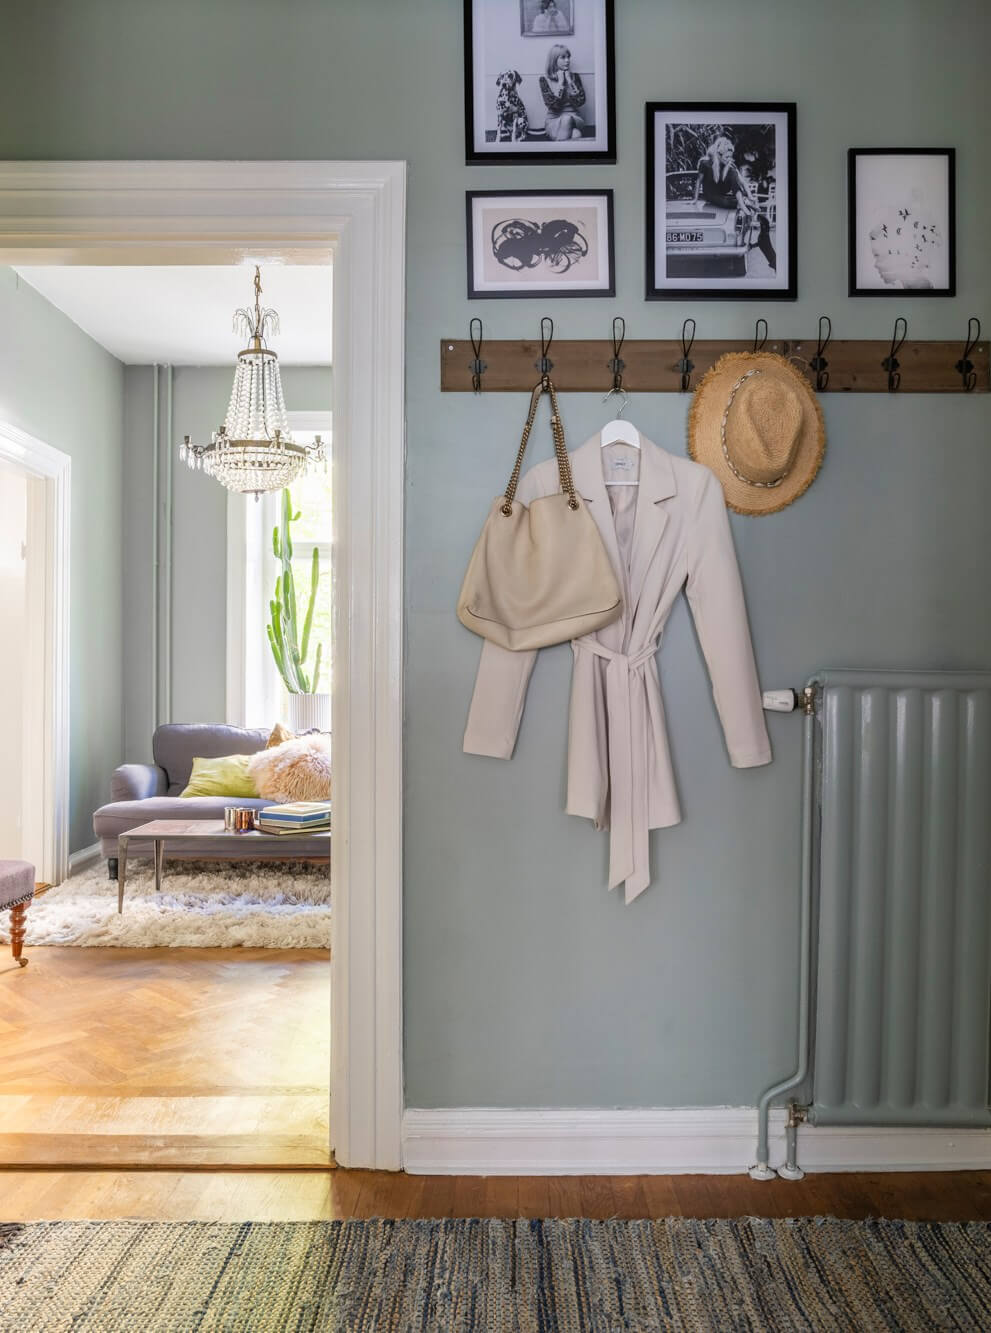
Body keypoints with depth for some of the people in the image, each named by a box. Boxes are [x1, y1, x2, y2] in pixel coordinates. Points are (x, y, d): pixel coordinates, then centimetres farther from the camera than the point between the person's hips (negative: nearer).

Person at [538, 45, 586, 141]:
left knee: (567, 119, -35)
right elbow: (552, 105, -11)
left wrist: (569, 80, -5)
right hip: (553, 121, -1)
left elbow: (580, 101, -4)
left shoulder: (575, 77, 9)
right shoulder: (545, 79, 2)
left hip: (574, 118, 2)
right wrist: (560, 82, -8)